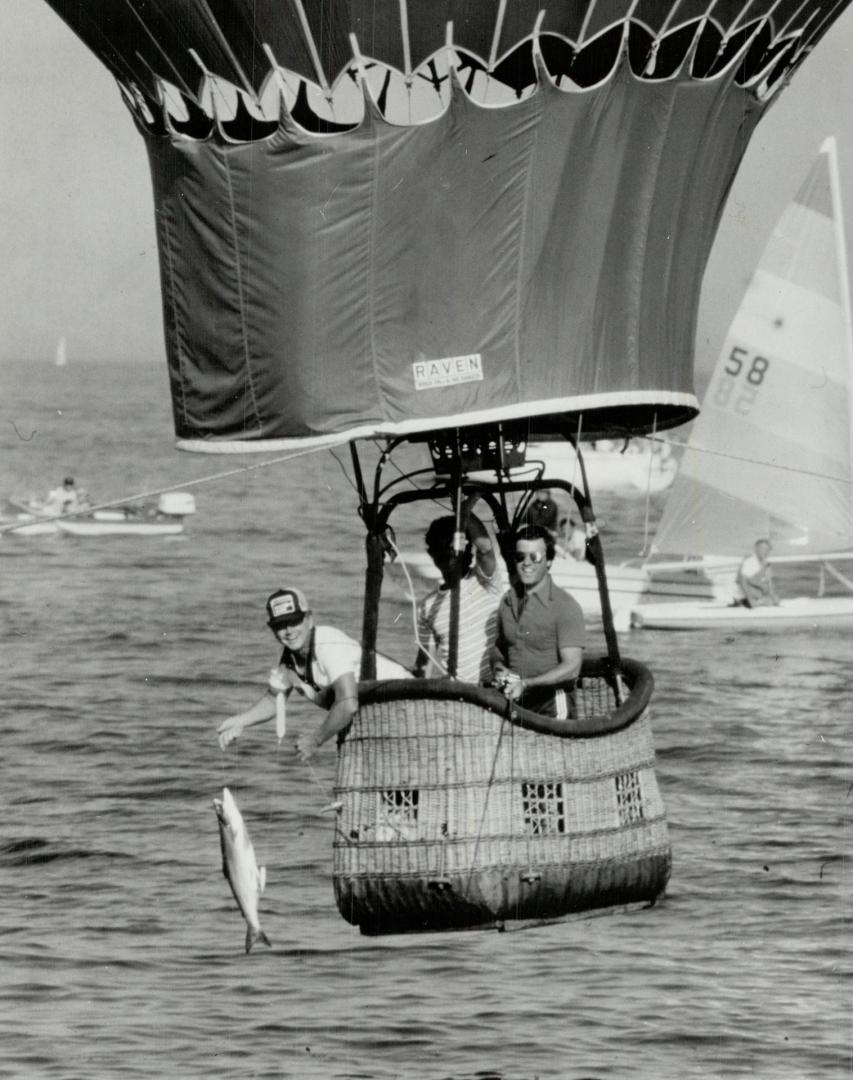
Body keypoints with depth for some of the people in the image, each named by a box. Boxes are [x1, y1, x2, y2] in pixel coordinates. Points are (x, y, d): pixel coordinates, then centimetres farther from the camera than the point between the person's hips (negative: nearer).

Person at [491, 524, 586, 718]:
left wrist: (526, 684, -24)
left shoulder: (565, 606, -9)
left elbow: (571, 667, -15)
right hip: (514, 703, 5)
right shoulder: (507, 602, 10)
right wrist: (499, 668, 0)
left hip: (552, 708, -5)